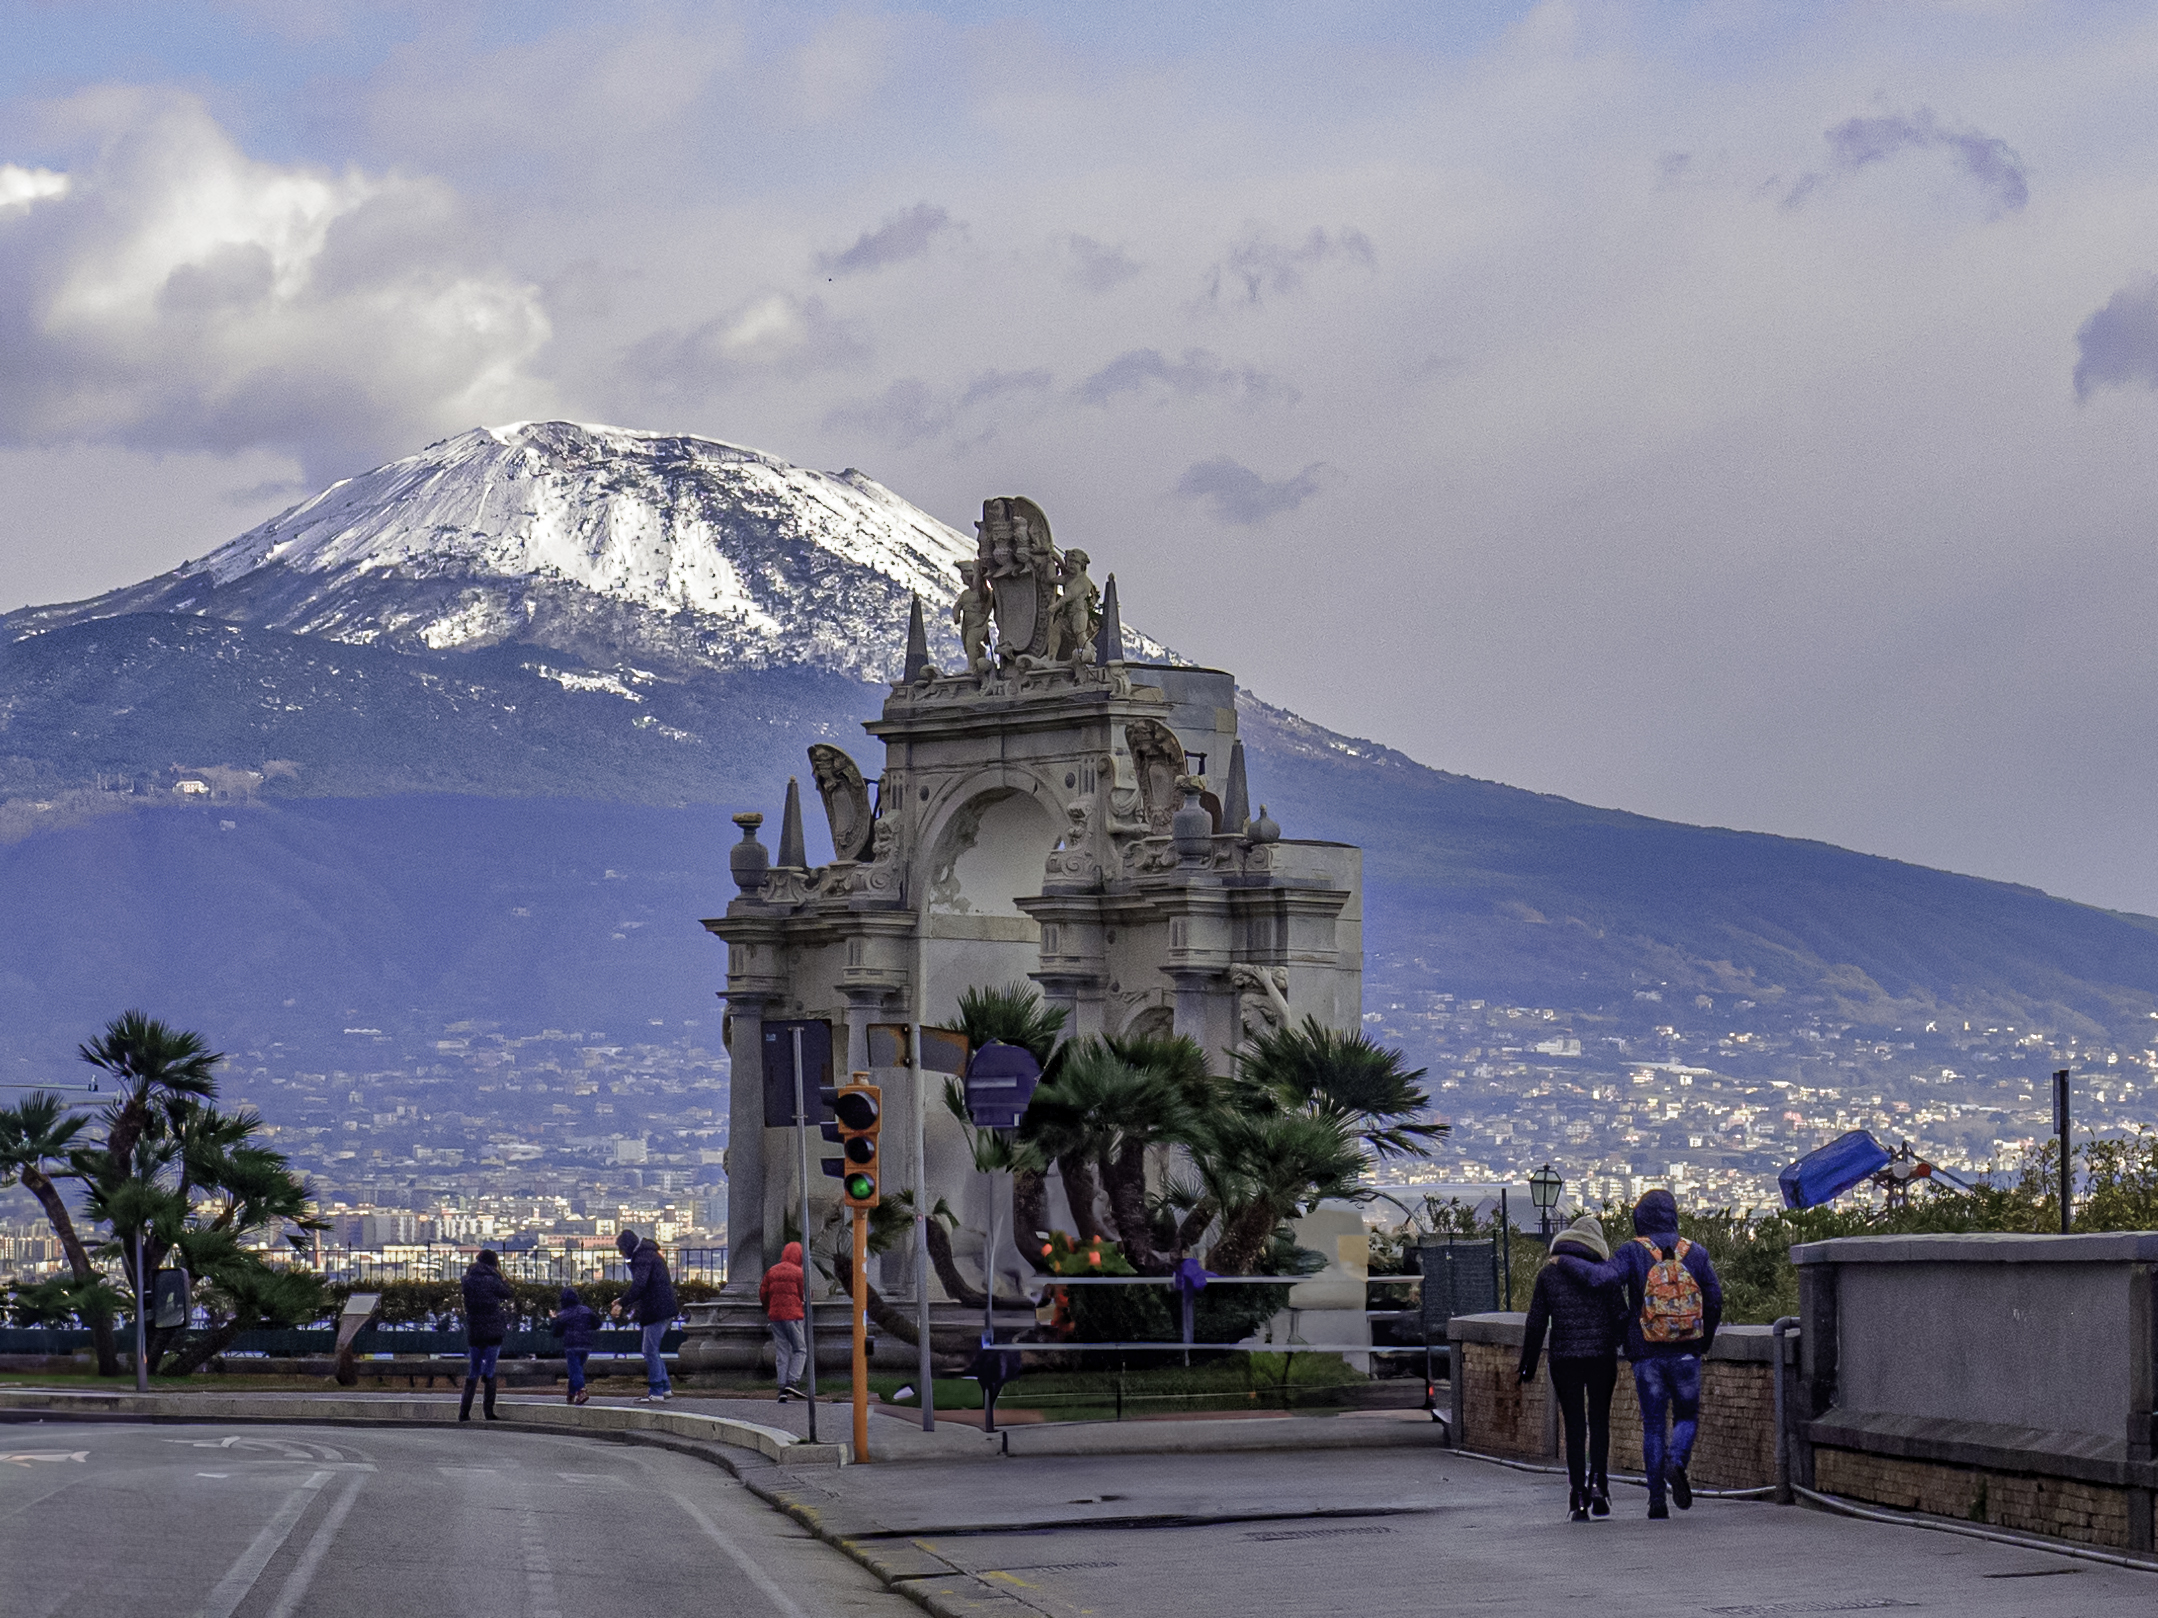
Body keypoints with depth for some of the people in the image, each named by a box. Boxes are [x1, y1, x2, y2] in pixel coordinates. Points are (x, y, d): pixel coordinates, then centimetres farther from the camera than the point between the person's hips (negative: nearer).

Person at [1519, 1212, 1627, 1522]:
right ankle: (1598, 1483, -8)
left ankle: (1578, 1497, -1)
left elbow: (1536, 1323, 5)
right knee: (1599, 1421, 11)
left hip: (1564, 1358, 1)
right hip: (1602, 1357, -1)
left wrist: (1528, 1365, 11)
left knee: (1574, 1426, 5)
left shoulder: (1548, 1274, 4)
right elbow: (1621, 1316, -2)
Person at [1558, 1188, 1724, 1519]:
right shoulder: (1695, 1253, 3)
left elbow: (1603, 1276, -22)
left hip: (1646, 1355, -1)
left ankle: (1657, 1499, 2)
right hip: (1686, 1354, 1)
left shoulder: (1633, 1252, -5)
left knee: (1653, 1424, 7)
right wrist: (1705, 1343, 20)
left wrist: (1566, 1261, -7)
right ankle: (1677, 1462, -16)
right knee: (1687, 1416, 15)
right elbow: (1714, 1302, 5)